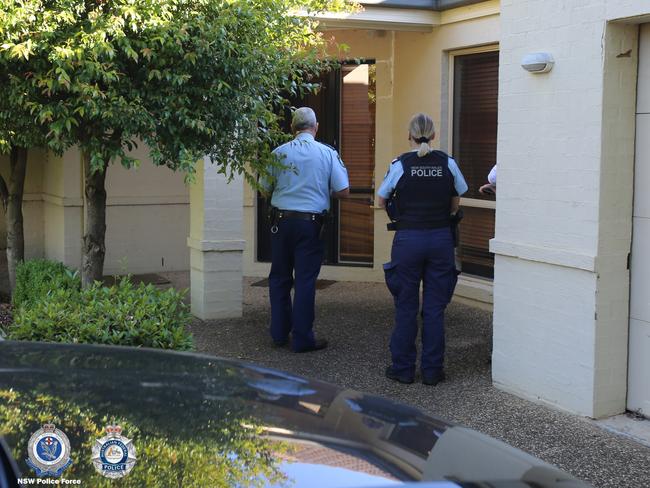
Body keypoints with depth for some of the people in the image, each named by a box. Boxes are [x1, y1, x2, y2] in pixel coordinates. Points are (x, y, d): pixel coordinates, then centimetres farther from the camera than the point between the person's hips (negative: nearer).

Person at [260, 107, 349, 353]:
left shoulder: (278, 153, -1)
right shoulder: (328, 153, -4)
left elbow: (265, 188, 7)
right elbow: (343, 191, -4)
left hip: (281, 220, 2)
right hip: (310, 222, -2)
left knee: (279, 278, 14)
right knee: (305, 280, 3)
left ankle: (279, 333, 22)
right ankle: (302, 339, 7)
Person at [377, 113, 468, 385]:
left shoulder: (400, 165, -7)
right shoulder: (448, 164, -1)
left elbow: (381, 201, 4)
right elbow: (455, 205, 8)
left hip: (408, 239, -2)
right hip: (441, 239, 2)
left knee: (406, 307, 9)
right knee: (435, 308, 8)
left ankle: (403, 368, 16)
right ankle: (432, 370, 13)